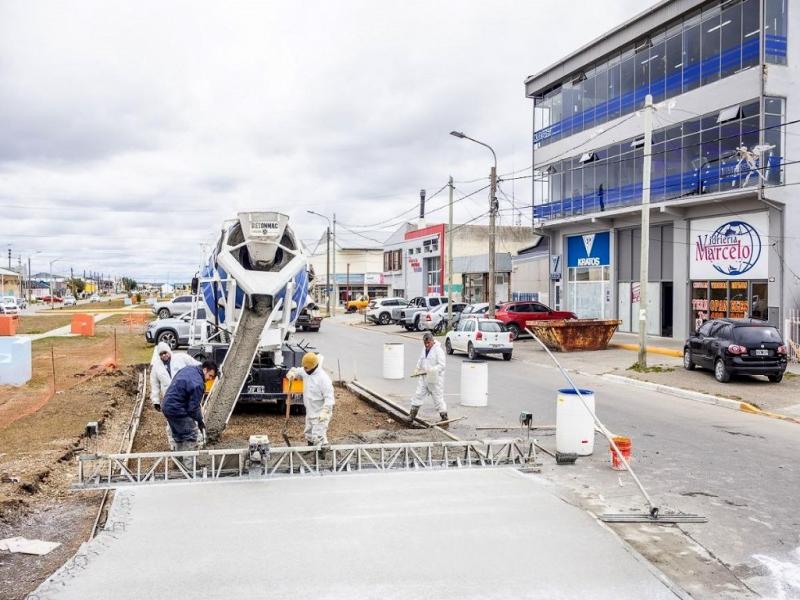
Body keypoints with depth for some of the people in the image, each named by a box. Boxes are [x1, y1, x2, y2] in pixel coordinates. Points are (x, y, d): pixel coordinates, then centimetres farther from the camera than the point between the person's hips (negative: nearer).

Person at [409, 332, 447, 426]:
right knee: (418, 395, 7)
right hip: (424, 377, 7)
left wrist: (431, 370, -27)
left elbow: (441, 365, -17)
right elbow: (421, 360, 25)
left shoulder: (438, 350, -13)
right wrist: (418, 368, 7)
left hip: (435, 379, -7)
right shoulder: (424, 349, 12)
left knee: (438, 397, -1)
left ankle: (444, 417, 9)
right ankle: (412, 415, 14)